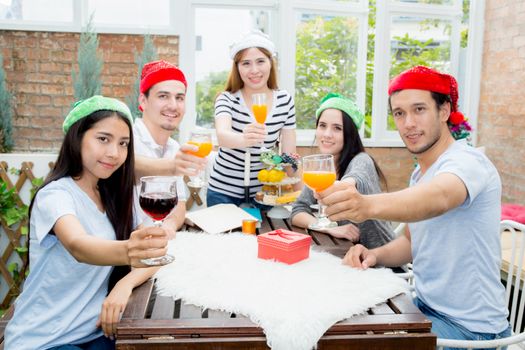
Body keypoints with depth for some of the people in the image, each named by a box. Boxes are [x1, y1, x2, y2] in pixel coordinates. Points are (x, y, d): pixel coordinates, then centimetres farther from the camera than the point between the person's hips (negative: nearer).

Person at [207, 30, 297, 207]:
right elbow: (222, 135, -34)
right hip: (223, 190, -2)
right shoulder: (227, 99, -13)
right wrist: (244, 139, -54)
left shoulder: (285, 100, -6)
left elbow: (289, 152, 0)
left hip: (263, 191, 2)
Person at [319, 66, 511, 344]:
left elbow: (436, 199, -43)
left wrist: (369, 205, -63)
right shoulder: (419, 173, 8)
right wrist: (375, 255, -10)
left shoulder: (467, 162, -20)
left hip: (468, 326, -7)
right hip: (426, 306, 7)